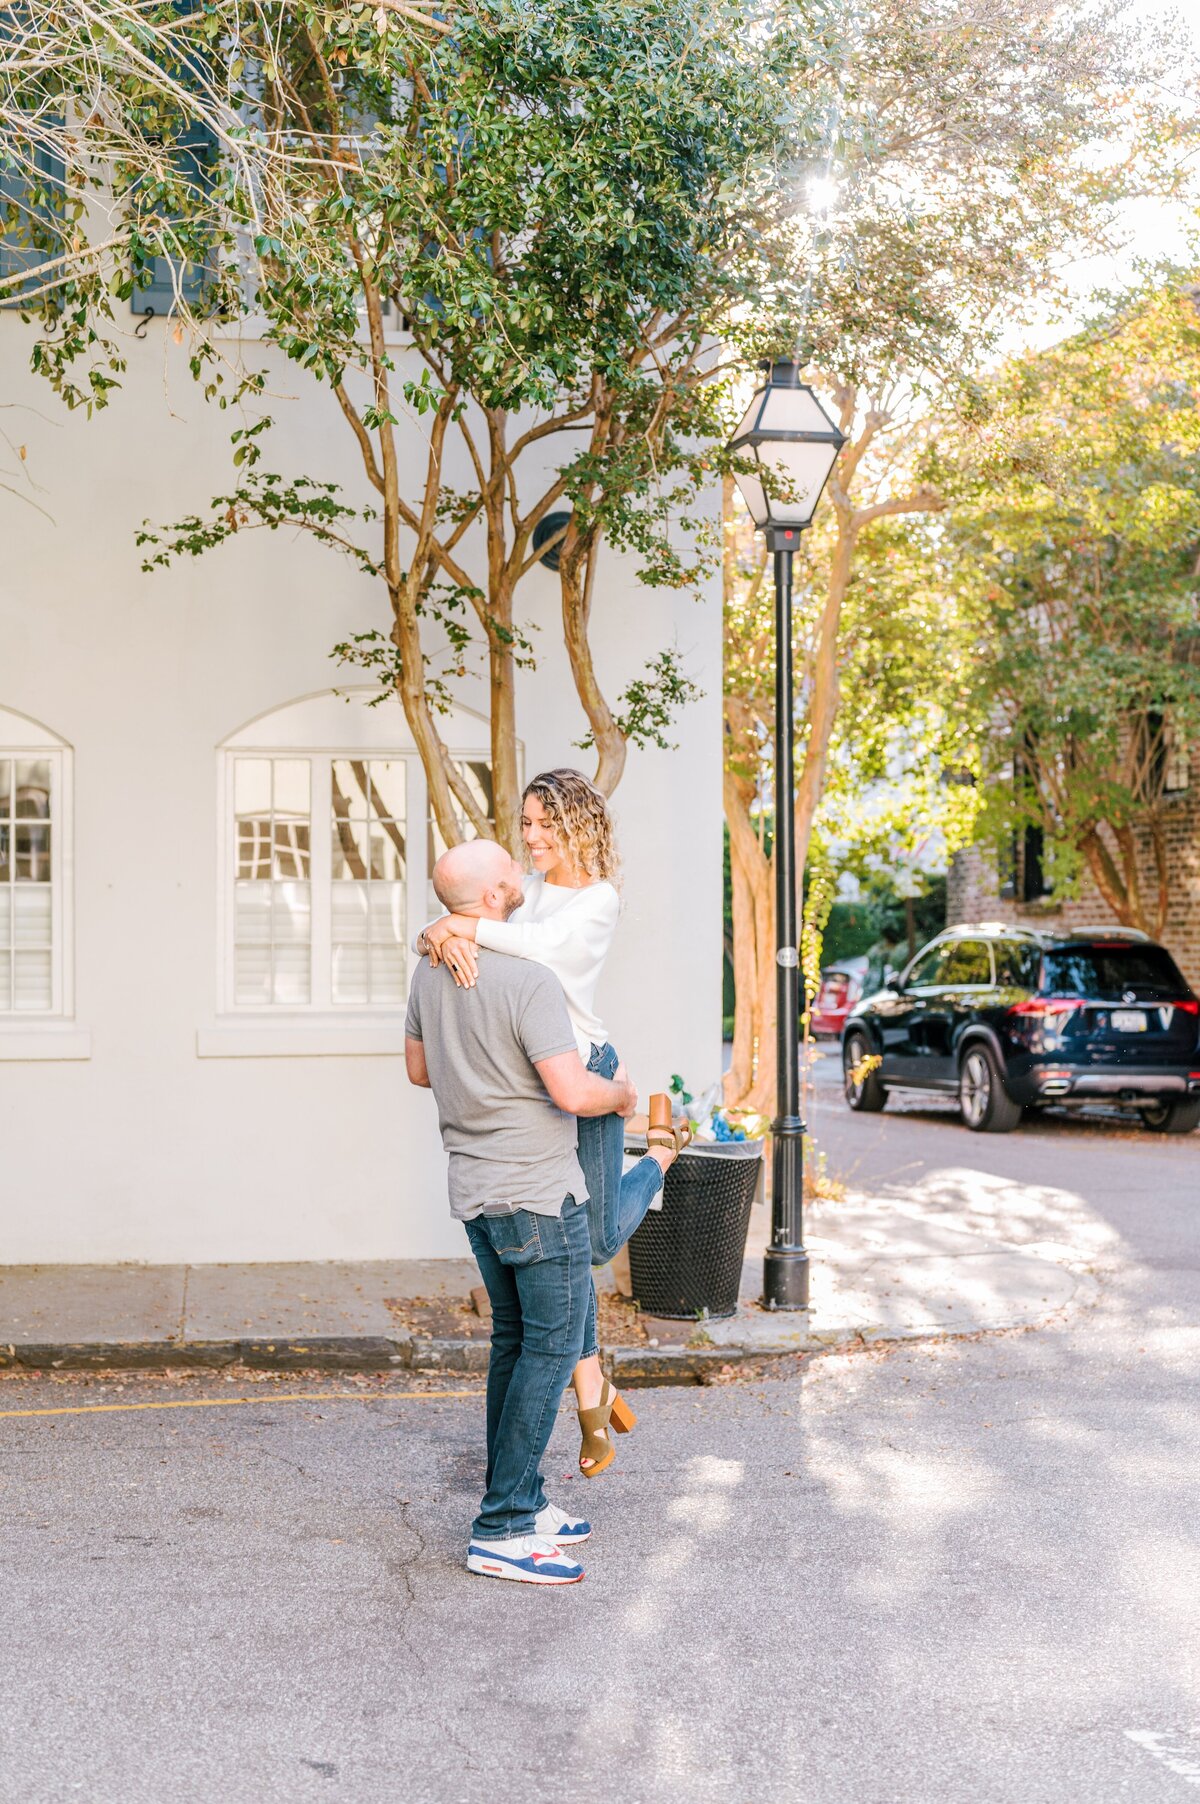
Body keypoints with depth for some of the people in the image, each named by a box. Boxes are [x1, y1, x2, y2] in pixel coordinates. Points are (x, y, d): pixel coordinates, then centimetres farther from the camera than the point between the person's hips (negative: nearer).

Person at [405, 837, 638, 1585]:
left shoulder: (431, 973, 6)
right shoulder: (529, 982, -21)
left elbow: (420, 1068, 19)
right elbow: (573, 1091, -24)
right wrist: (623, 1091, -3)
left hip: (476, 1190, 9)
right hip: (540, 1194, -8)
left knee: (515, 1340, 16)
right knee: (552, 1345, -3)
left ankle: (519, 1502, 22)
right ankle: (503, 1530, -2)